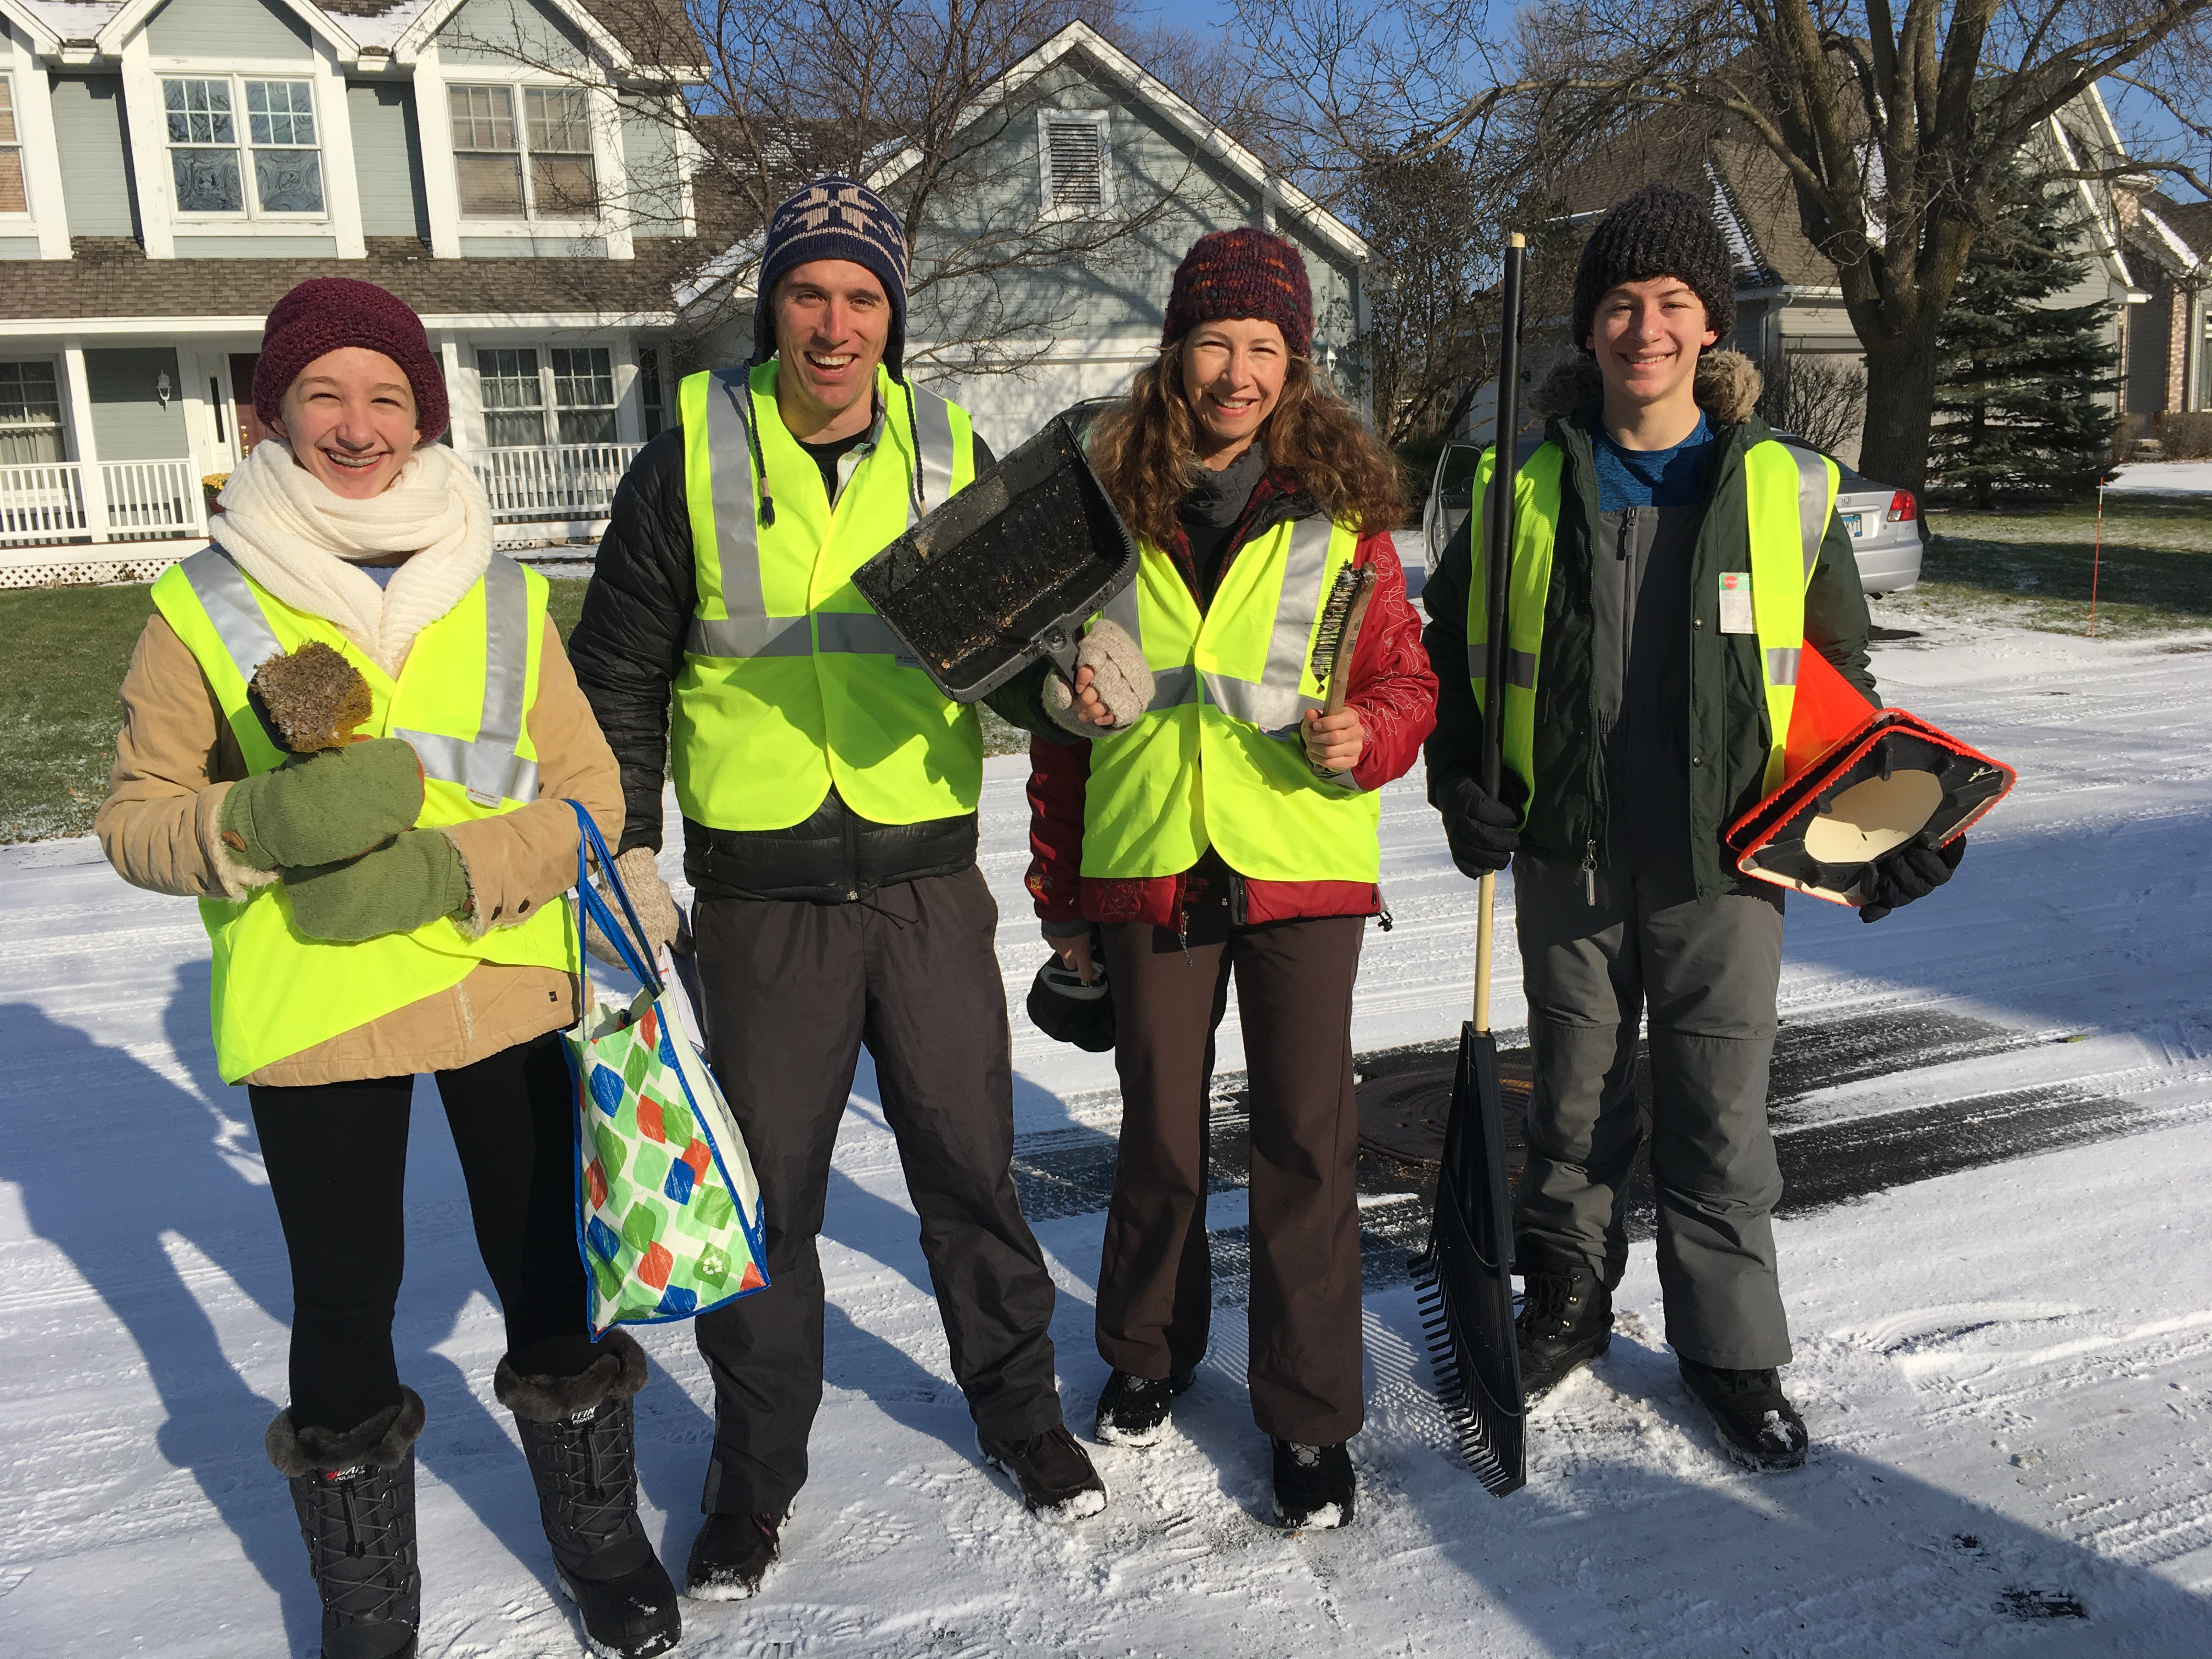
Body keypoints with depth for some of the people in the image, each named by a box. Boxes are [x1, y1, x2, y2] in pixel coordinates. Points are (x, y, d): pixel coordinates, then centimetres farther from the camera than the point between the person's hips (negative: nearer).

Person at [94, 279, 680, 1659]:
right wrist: (264, 821, -20)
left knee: (549, 1275, 13)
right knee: (346, 1305, 10)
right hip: (309, 1015, -1)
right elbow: (136, 821, 1)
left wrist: (445, 869, -18)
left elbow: (588, 798, -1)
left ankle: (602, 1540, 38)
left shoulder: (504, 599, 2)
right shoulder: (203, 610, -2)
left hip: (506, 991, 2)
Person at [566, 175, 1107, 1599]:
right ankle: (759, 1466, 31)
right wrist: (628, 852, -1)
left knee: (972, 1169, 11)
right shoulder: (692, 461, 0)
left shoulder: (951, 456, 4)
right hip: (759, 896, -1)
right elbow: (620, 671, 5)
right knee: (764, 1192, 10)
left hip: (929, 882, 1)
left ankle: (1020, 1407, 35)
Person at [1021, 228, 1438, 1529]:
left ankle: (1311, 1415, 20)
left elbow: (1406, 675, 5)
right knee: (1161, 1131, 13)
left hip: (1301, 866, -1)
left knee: (1308, 1139, 3)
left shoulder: (1337, 504, 0)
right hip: (1149, 870, 1)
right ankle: (1151, 1348, 39)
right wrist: (1059, 886, 10)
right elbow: (1064, 713, 8)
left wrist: (1367, 734, -19)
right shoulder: (1106, 501, 3)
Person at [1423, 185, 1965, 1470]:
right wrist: (1461, 785, 0)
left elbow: (1839, 675, 10)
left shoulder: (1787, 491, 0)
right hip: (1567, 863, 1)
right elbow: (1453, 646, 12)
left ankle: (1733, 1350, 25)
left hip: (1722, 864, -1)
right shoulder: (1530, 489, 2)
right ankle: (1569, 1304, 34)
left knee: (1721, 1120, 6)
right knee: (1576, 1102, 14)